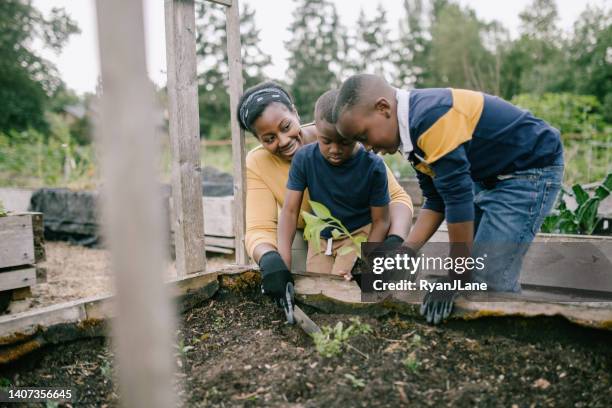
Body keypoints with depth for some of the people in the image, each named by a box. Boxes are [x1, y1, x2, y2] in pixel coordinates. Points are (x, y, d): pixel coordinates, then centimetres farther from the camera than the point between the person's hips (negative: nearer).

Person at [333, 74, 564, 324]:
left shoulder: (430, 117, -29)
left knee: (490, 280, -12)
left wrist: (455, 282, -21)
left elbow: (458, 198, -29)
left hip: (531, 169, -9)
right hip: (491, 177, 9)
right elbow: (436, 201, 5)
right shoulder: (413, 128, 1)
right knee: (470, 268, 8)